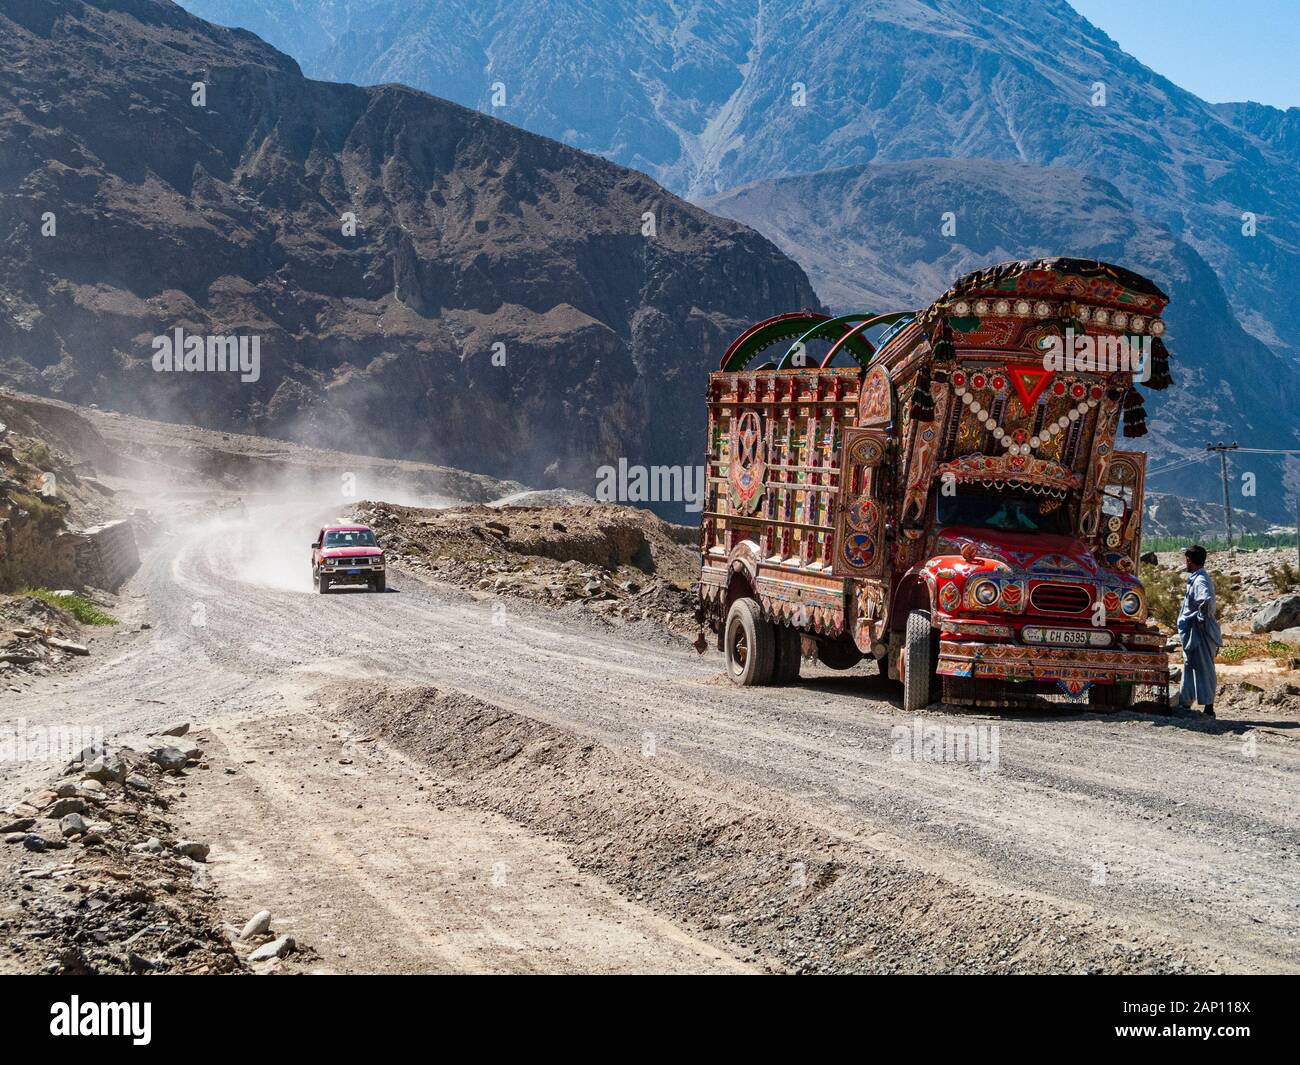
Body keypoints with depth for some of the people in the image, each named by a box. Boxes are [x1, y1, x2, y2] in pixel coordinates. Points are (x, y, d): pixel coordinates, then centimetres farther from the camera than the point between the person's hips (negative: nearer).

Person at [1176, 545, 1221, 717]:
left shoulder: (1200, 580, -18)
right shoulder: (1196, 579, 13)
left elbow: (1206, 600, -36)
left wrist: (1202, 618, -23)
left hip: (1199, 631, -10)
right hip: (1192, 632, 10)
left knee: (1203, 668, -6)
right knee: (1189, 666, 17)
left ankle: (1208, 708, -3)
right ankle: (1184, 702, 26)